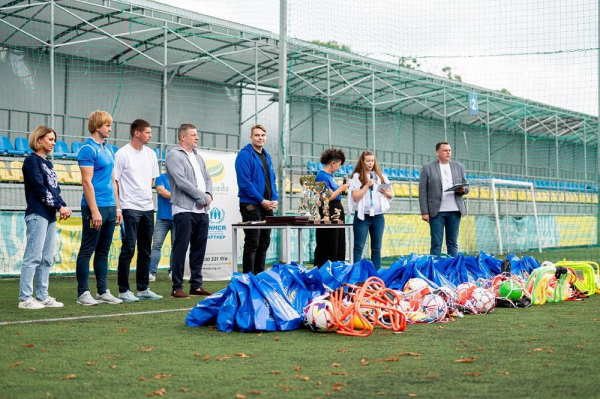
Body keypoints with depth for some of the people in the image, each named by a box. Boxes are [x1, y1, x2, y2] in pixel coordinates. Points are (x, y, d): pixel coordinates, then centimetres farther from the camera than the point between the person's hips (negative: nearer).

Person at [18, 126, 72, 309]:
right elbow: (40, 188, -13)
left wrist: (64, 207, 1)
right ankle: (25, 298, -8)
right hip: (37, 214, -9)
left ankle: (42, 296, 13)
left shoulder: (47, 163, 21)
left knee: (47, 259, 9)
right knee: (33, 257, -10)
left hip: (50, 215, 9)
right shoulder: (32, 160, -5)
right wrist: (59, 206, -11)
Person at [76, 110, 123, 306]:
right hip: (95, 207, -8)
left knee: (103, 251, 12)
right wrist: (94, 211, -18)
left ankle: (103, 291, 17)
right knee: (87, 250, -1)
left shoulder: (108, 150, 15)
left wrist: (117, 207, 15)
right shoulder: (88, 149, -10)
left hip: (110, 207, 8)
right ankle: (83, 293, 4)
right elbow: (87, 182, -15)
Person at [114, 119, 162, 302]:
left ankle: (143, 289, 19)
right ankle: (123, 290, 3)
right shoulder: (122, 154, -8)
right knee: (128, 250, -4)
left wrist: (145, 193, 10)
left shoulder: (151, 154, 10)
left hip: (147, 207, 7)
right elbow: (114, 181, -9)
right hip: (130, 208, -7)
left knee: (145, 251, 11)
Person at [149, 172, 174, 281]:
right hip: (162, 218, -2)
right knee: (156, 244, -7)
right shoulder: (161, 178, 6)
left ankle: (172, 271, 10)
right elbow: (161, 190, -9)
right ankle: (152, 272, -7)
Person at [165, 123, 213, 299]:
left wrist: (209, 194, -2)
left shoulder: (197, 156, 21)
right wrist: (202, 197, -12)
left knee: (199, 248, 10)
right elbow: (181, 182, -15)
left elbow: (207, 178, 19)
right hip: (184, 210, -8)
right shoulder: (174, 156, -5)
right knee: (181, 248, -6)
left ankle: (196, 285, 18)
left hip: (202, 210, 8)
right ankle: (177, 288, -2)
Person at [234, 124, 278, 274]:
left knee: (264, 243, 10)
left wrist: (275, 199, 3)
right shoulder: (245, 155, -8)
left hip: (267, 206, 8)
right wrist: (262, 200, -16)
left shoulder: (267, 156, 16)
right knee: (252, 243, -6)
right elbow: (244, 182, -16)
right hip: (251, 205, -8)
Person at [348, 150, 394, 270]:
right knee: (359, 247, -3)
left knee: (376, 248, 8)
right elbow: (356, 197, -9)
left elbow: (391, 195, 13)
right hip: (362, 216, -4)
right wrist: (367, 185, -15)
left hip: (378, 217, 4)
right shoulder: (357, 177, 0)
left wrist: (386, 193, -9)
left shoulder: (381, 176, 11)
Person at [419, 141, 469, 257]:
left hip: (454, 210, 3)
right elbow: (422, 192, -1)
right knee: (436, 243, -2)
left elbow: (466, 187, 16)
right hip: (436, 211, -3)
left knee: (453, 243, 5)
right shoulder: (427, 168, 3)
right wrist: (424, 212, -8)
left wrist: (462, 189, -8)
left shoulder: (459, 166, 13)